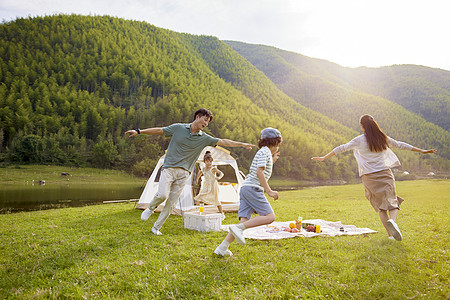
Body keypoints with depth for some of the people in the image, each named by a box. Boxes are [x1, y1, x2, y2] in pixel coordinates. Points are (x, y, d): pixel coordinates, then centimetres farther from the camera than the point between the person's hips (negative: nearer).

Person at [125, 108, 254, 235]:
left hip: (184, 173, 3)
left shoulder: (204, 138, 5)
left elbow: (223, 142, 5)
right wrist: (138, 131, 3)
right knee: (162, 195, -20)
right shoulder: (178, 128, 0)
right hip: (169, 168, -2)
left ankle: (156, 227, 19)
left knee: (171, 203, 1)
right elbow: (159, 130, 6)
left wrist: (242, 144, 2)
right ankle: (150, 208, 14)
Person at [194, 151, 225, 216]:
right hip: (205, 187, 5)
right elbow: (200, 172, 28)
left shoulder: (213, 169, -13)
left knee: (216, 200, 0)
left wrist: (219, 177, -40)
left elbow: (221, 173, -21)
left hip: (213, 187, -5)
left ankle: (222, 214, 15)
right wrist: (197, 179, 31)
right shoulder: (203, 169, 5)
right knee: (200, 199, -3)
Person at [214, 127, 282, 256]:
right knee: (270, 216, -11)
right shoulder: (264, 151, -3)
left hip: (245, 188, 9)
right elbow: (259, 172, -15)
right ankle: (238, 228, -21)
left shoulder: (265, 153, 27)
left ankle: (222, 248, -6)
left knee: (244, 220, 0)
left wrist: (272, 161, 34)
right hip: (253, 188, -9)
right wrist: (269, 191, -15)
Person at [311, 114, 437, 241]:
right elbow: (400, 145, 16)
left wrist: (324, 158, 9)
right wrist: (421, 151, 28)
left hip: (369, 177, -1)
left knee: (380, 206, 10)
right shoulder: (383, 138, 7)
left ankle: (391, 234, 6)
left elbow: (342, 148, 2)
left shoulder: (359, 140, -1)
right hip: (385, 174, 1)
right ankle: (392, 220, -31)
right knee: (392, 202, 1)